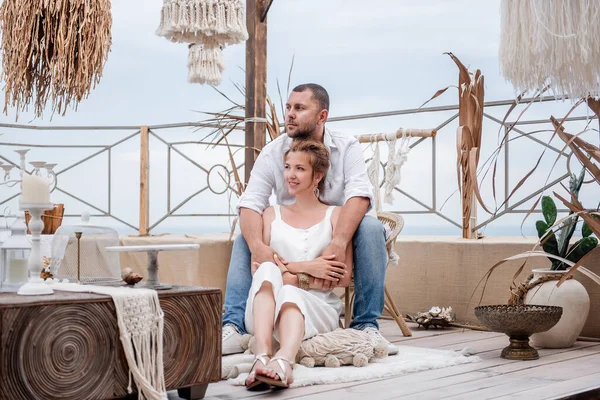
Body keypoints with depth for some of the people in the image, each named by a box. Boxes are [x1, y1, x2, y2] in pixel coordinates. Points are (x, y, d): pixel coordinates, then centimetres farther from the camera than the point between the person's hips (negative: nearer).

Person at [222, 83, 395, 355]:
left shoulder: (347, 148, -9)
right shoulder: (272, 154, -6)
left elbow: (359, 195, -26)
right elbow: (250, 203, -17)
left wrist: (338, 243, -44)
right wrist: (257, 246, -39)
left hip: (338, 234, -1)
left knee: (371, 228, -30)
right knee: (245, 238, -20)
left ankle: (366, 325, -26)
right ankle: (234, 327, -26)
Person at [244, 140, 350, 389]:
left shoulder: (335, 215, 11)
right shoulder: (271, 214, 18)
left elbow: (344, 278, 1)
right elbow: (257, 270, 5)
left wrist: (289, 271, -7)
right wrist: (306, 268, -10)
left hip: (318, 308, -1)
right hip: (266, 311, 2)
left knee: (290, 294, -34)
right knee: (268, 269, -29)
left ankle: (283, 361, -65)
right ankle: (262, 356, -51)